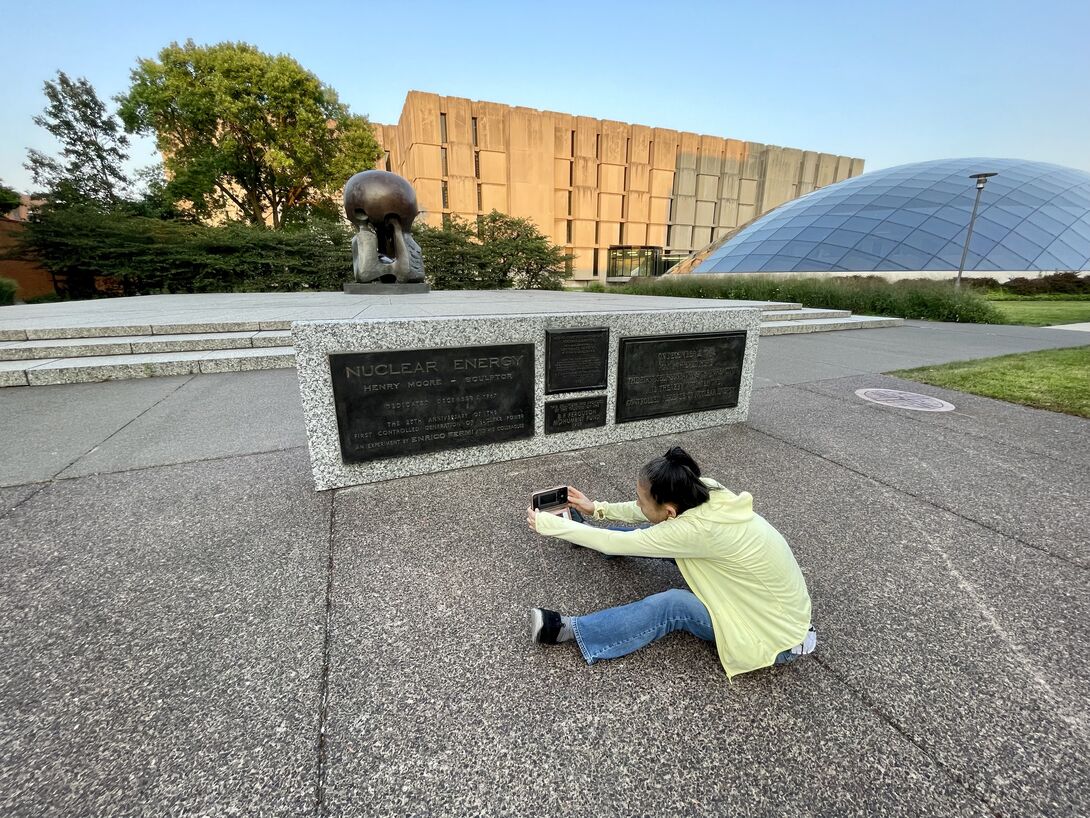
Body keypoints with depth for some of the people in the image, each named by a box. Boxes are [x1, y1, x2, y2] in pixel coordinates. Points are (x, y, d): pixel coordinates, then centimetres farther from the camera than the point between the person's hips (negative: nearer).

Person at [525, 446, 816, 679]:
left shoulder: (698, 529, -38)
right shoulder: (704, 492, -17)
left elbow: (615, 544, -29)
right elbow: (647, 514, 2)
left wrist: (549, 525, -20)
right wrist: (597, 509, 4)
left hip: (777, 629, -7)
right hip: (758, 591, 7)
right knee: (657, 534, 3)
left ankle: (567, 629, -10)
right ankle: (590, 531, 25)